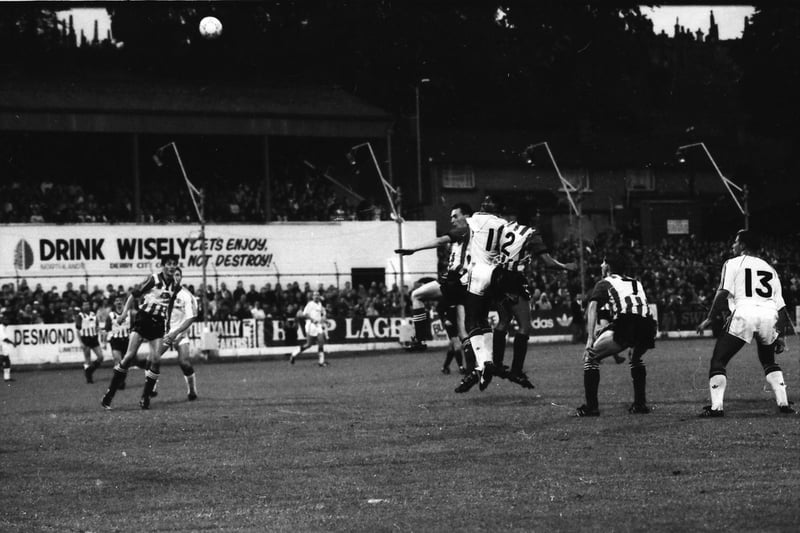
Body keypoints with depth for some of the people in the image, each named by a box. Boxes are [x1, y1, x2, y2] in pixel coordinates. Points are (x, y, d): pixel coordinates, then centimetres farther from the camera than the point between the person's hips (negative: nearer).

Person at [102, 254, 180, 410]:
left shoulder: (175, 285, 6)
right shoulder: (153, 280, -8)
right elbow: (133, 295, 0)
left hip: (159, 323, 4)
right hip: (143, 319, -4)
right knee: (129, 356, -13)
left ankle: (145, 397, 3)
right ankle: (109, 394, -6)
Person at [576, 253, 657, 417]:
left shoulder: (605, 283, 19)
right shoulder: (637, 283, 34)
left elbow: (592, 307, 3)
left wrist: (591, 337, -7)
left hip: (625, 323, -5)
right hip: (648, 326, 5)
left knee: (590, 356, 9)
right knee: (636, 359, 35)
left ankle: (591, 406, 0)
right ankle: (640, 404, 29)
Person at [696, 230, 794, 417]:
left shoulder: (733, 264, 11)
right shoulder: (770, 269, 26)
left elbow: (723, 294, -3)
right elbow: (780, 305, 21)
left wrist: (709, 319, 3)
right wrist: (780, 336, 23)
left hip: (745, 314, -5)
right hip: (770, 316, 5)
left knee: (718, 361, 6)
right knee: (768, 361, 27)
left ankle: (716, 406, -6)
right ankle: (783, 403, 15)